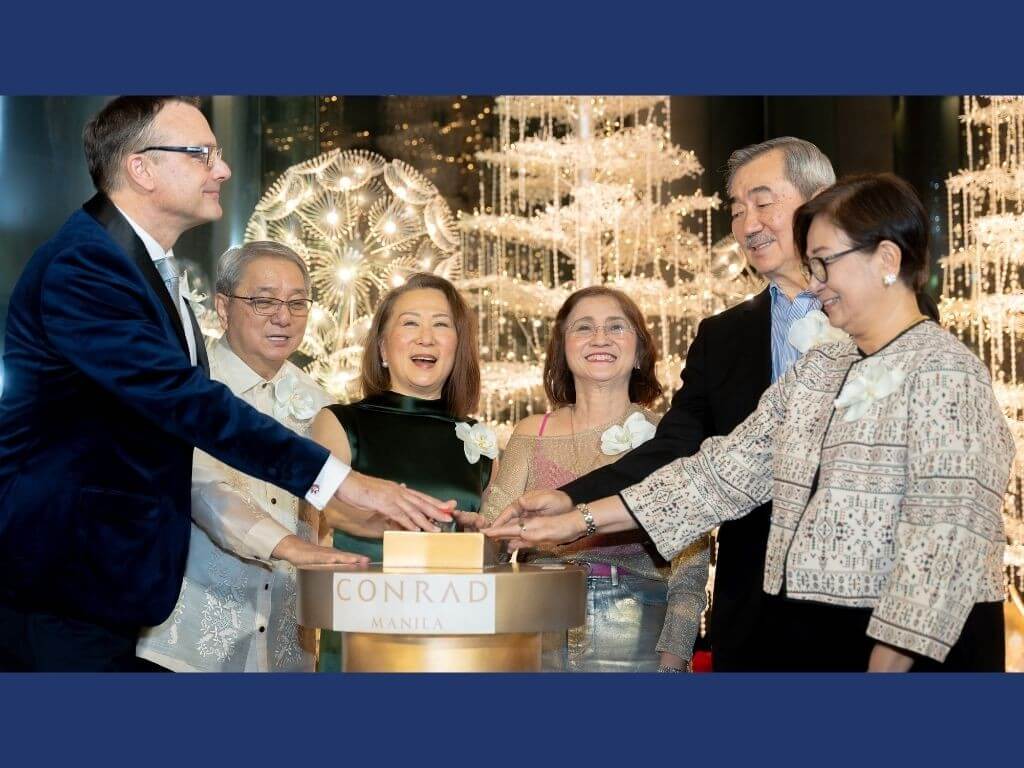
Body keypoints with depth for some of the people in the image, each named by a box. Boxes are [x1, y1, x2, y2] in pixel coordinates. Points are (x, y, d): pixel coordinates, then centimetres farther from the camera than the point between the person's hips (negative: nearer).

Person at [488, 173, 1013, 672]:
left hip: (919, 648, -7)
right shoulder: (816, 371, 13)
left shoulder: (944, 373, -10)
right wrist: (580, 519, 3)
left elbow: (943, 535, -17)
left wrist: (885, 665, -21)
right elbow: (724, 472, 9)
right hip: (812, 639, 7)